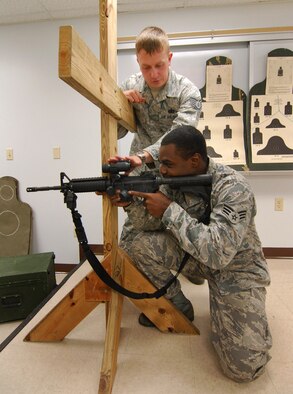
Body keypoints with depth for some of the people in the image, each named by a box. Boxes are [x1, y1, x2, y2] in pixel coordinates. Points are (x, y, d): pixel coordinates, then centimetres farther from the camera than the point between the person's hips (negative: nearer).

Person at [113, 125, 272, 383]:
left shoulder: (233, 189, -30)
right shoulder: (175, 179, -11)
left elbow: (219, 253, -39)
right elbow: (151, 224, -5)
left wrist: (169, 209, -34)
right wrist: (131, 202, -25)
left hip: (236, 266, -5)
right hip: (198, 254, 6)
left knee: (244, 368, -14)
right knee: (143, 247, -16)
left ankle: (250, 314, 19)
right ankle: (180, 308, 8)